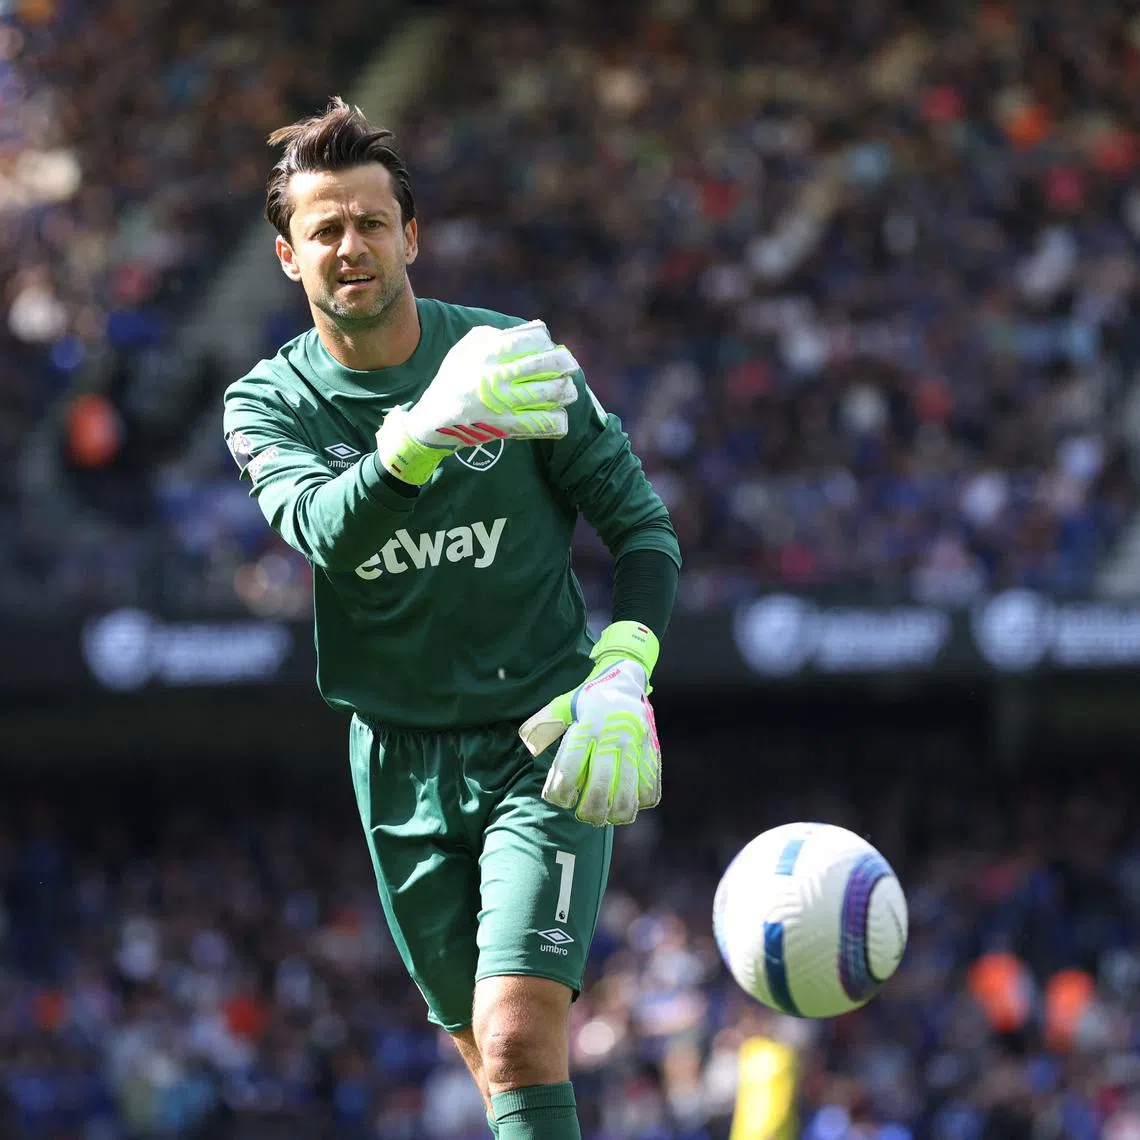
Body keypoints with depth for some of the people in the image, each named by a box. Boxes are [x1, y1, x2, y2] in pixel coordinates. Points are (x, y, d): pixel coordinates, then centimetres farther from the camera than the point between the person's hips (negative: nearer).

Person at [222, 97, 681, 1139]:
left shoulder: (517, 358, -5)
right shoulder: (268, 403, -3)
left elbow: (641, 524, 1)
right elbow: (327, 529, -24)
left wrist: (623, 675, -16)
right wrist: (428, 428, -43)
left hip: (542, 743, -3)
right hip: (401, 761, 3)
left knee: (521, 1039, -19)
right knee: (488, 1054, 11)